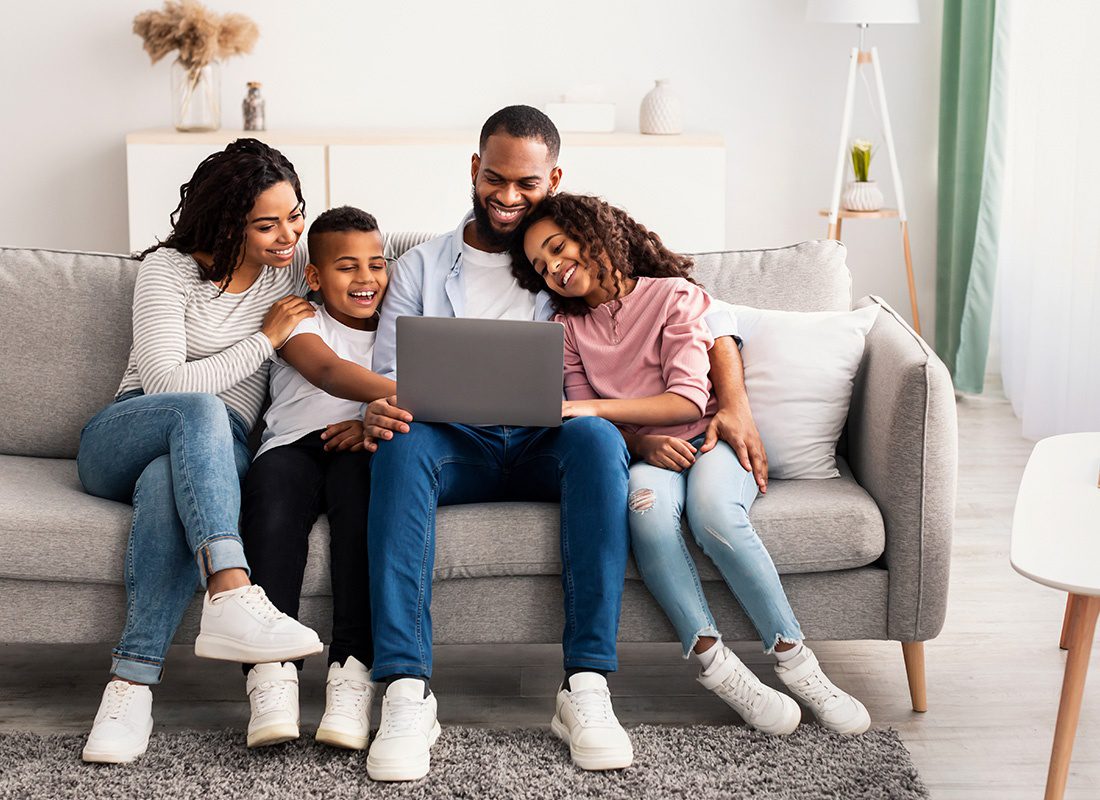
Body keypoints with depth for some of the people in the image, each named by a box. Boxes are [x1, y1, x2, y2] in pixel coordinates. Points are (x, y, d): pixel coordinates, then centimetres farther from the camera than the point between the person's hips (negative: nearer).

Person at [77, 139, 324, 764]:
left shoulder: (297, 264, 9)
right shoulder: (170, 269, -4)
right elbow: (166, 383, -13)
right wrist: (266, 338, -9)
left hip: (216, 452, 2)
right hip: (122, 439, -2)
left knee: (166, 484, -38)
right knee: (200, 409, -39)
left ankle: (133, 685, -46)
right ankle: (233, 596, -56)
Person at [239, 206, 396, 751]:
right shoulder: (300, 321, 12)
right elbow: (329, 371, -12)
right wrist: (409, 394, -31)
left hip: (357, 449, 1)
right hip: (293, 445, -1)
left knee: (359, 473, -35)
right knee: (273, 480, -35)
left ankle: (352, 670, -42)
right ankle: (271, 674, -43)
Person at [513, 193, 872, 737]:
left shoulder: (673, 297, -2)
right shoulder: (569, 326, 13)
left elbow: (689, 399, -12)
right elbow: (583, 422, 6)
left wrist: (596, 408, -21)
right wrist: (642, 443, -15)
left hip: (709, 438, -2)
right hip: (640, 453, 2)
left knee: (713, 512, -36)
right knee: (647, 504, -36)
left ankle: (793, 659, -27)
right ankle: (713, 662, -35)